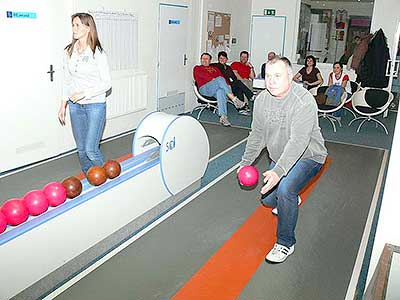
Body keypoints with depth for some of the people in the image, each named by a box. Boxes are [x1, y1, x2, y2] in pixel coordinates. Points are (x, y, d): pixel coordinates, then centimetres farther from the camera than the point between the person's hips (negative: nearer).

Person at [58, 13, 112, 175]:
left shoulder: (97, 53, -10)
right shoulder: (69, 52, 7)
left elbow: (106, 83, -10)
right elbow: (67, 80, 13)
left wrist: (84, 93, -18)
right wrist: (63, 105, 11)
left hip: (95, 105, -5)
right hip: (75, 106, 6)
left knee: (91, 149, -8)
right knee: (81, 149, 11)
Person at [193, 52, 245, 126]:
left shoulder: (215, 68, 34)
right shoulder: (197, 68, 24)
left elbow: (222, 76, 17)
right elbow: (203, 75, 2)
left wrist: (227, 85, -3)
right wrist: (212, 79, -14)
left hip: (217, 88, 3)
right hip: (204, 88, -3)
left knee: (220, 91, -37)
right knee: (220, 79, -32)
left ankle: (223, 117, -51)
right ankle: (234, 100, -38)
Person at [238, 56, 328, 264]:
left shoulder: (303, 102, -29)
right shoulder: (262, 99, -7)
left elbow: (298, 142, -37)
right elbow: (257, 134, 3)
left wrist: (278, 171, -48)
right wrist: (246, 162, 1)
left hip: (307, 156, -7)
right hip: (279, 157, 7)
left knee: (285, 189, -30)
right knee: (267, 199, 13)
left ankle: (285, 243, -8)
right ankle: (290, 201, 51)